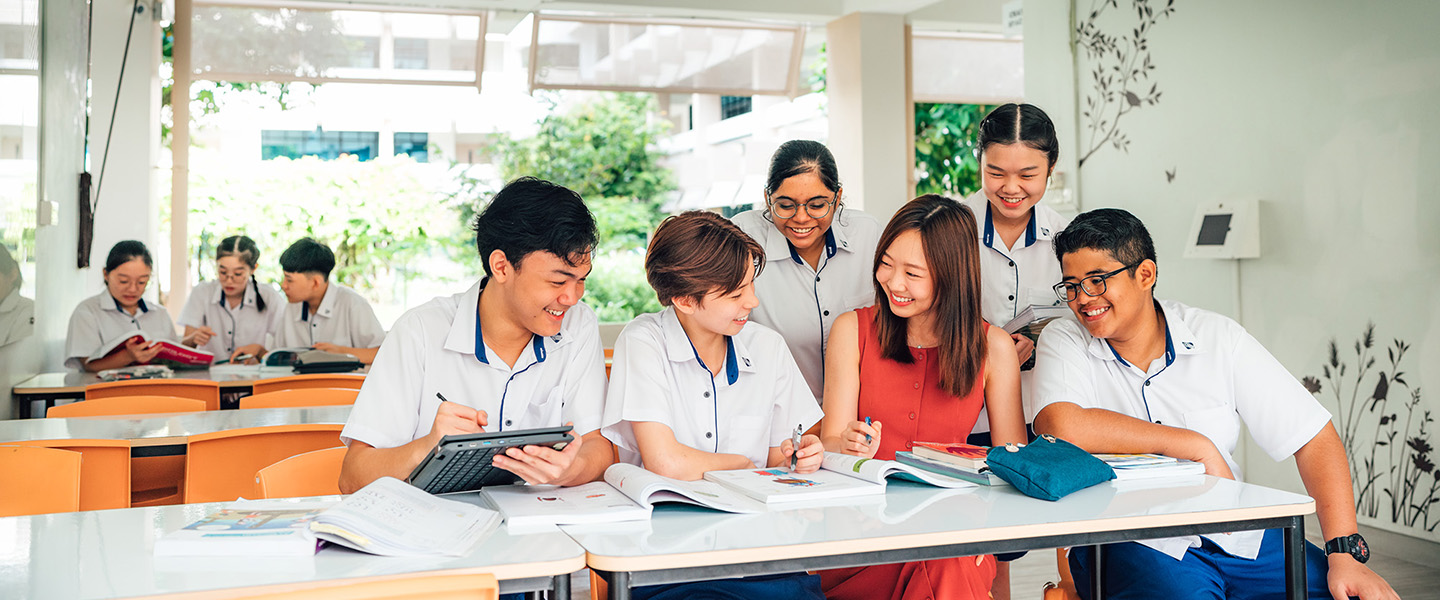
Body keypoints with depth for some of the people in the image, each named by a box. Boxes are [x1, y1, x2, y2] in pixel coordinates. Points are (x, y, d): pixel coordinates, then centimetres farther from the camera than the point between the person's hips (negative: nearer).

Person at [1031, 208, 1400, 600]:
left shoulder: (1217, 338, 2)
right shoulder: (1063, 343, -3)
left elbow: (1314, 437, 1)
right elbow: (1061, 427, -23)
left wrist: (1345, 553, -10)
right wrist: (1197, 446, -14)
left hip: (1233, 536, 3)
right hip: (1125, 540, -3)